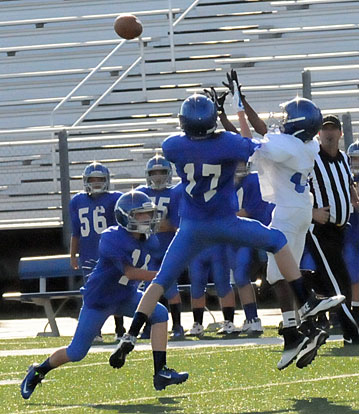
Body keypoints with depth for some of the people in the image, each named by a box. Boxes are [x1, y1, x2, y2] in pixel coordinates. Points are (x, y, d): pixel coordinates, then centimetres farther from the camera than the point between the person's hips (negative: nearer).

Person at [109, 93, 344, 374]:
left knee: (161, 281, 10)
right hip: (225, 224, -2)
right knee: (277, 240, 15)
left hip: (191, 228, 2)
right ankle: (306, 302, 9)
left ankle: (131, 336, -2)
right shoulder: (228, 144, -16)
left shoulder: (173, 146, -8)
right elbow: (260, 149, -1)